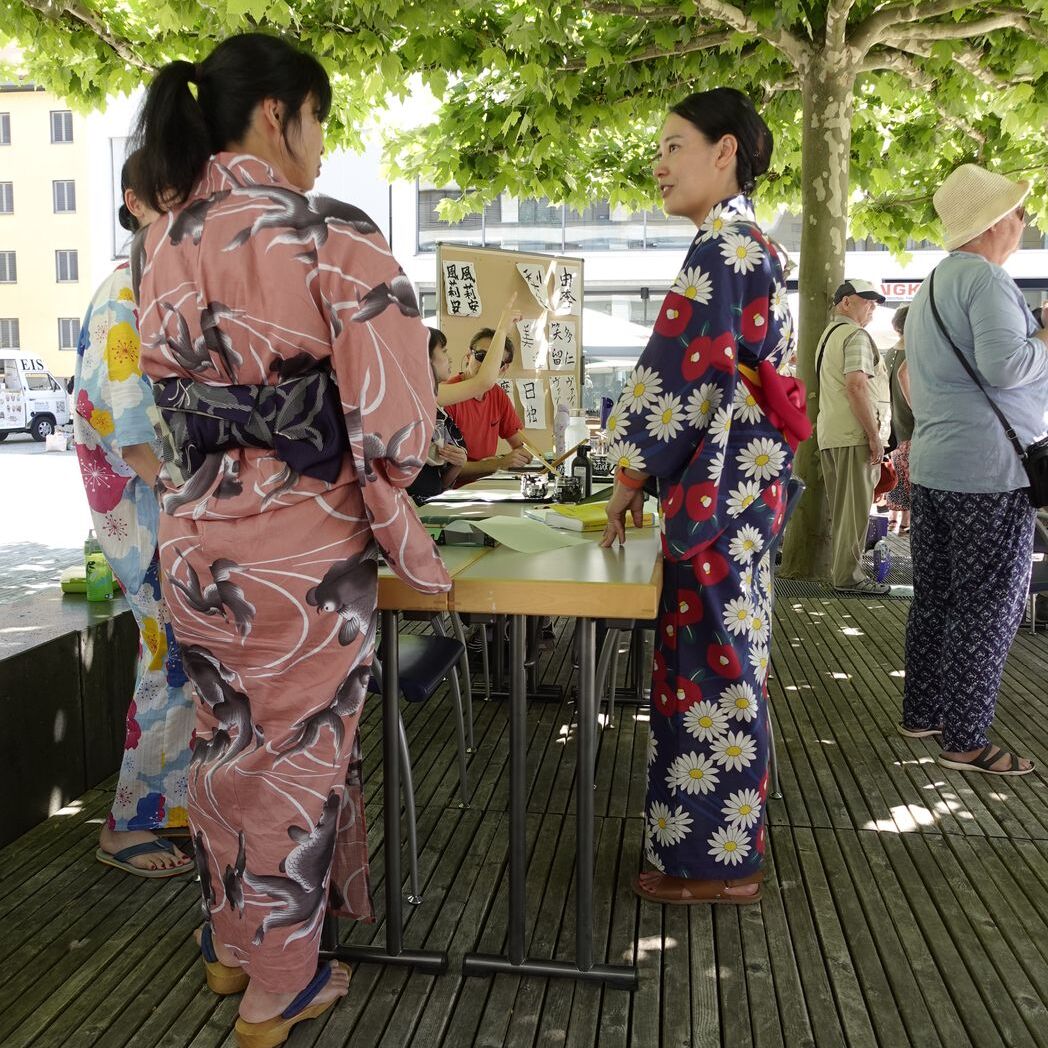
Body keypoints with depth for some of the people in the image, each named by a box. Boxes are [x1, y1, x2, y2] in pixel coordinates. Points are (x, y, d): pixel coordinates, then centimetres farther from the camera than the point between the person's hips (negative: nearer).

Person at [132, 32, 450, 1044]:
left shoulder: (163, 243, 6)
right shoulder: (332, 236, -14)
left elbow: (166, 394, 13)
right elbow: (389, 414, -18)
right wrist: (409, 550, -7)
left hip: (194, 535, 7)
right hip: (305, 545, -6)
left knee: (225, 742, 22)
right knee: (297, 755, 9)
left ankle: (228, 945, 42)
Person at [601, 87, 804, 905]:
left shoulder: (723, 248, -14)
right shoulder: (752, 247, 17)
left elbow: (679, 373, -18)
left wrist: (631, 474, -8)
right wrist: (652, 473, 15)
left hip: (715, 490, -10)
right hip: (742, 482, 10)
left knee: (710, 665, -1)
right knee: (730, 660, 17)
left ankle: (718, 861, 14)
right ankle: (732, 837, 31)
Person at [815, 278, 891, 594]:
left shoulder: (828, 334, 23)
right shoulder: (856, 335, -9)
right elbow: (857, 386, -20)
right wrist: (875, 436, -18)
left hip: (829, 434, 10)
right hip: (854, 434, -10)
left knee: (840, 507, 13)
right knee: (855, 507, -6)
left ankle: (840, 569, 19)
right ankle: (848, 574, -3)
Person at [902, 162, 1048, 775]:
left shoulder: (930, 288, 18)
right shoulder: (985, 277, -13)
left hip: (933, 466, 10)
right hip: (990, 472, -9)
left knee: (935, 599, 16)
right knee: (988, 611, -1)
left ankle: (921, 712, 25)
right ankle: (966, 741, 6)